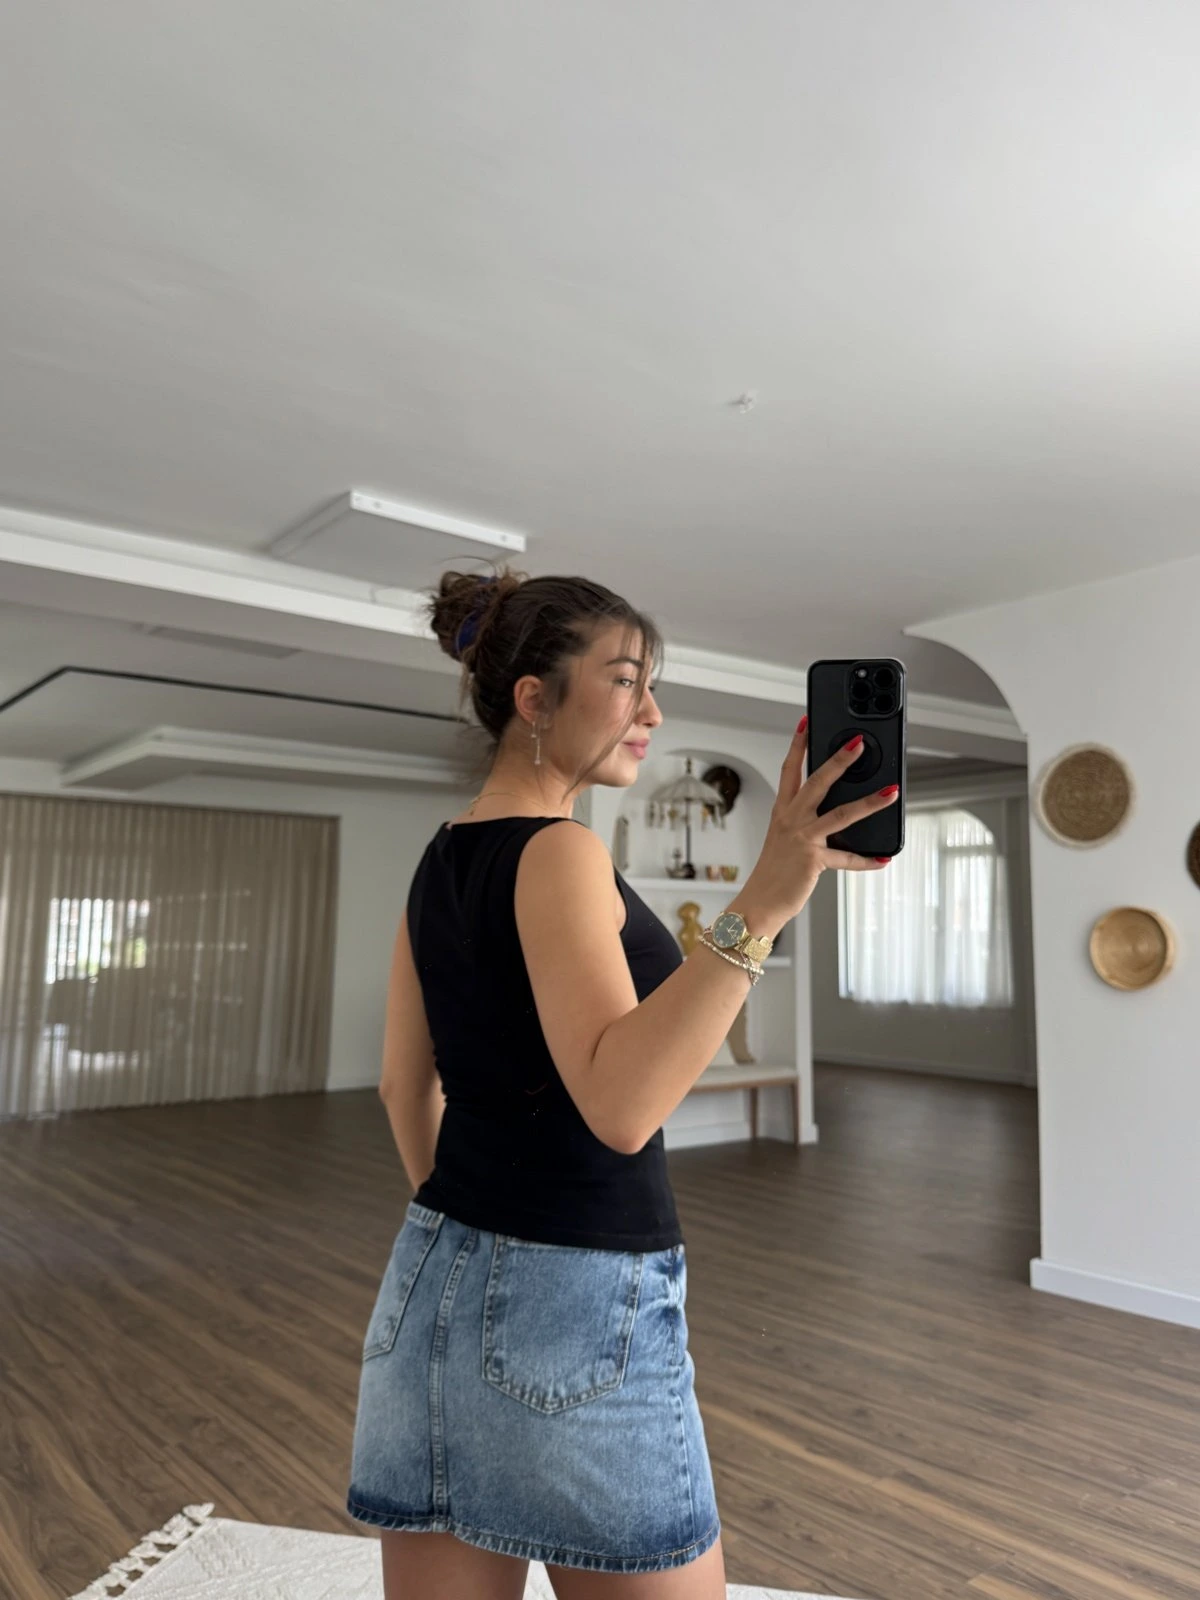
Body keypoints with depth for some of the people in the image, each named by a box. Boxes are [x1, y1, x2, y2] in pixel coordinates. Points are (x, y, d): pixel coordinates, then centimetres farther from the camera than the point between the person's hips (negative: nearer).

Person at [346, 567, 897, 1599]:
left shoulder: (441, 863, 8)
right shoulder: (558, 853, -17)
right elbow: (621, 1105, -29)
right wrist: (763, 905, -34)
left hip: (435, 1282, 8)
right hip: (578, 1297, -8)